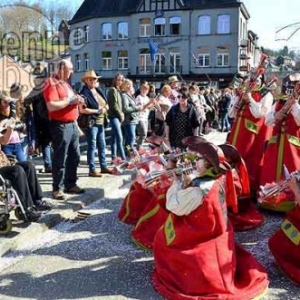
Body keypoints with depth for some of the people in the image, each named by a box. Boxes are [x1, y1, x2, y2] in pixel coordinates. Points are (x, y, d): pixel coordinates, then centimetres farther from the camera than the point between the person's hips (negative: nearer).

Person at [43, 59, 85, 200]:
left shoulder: (65, 83, 18)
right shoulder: (51, 83, -11)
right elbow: (51, 106, -22)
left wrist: (76, 100, 8)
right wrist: (70, 100, -19)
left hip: (72, 124, 9)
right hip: (60, 126, -9)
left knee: (74, 156, 13)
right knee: (60, 159, -3)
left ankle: (70, 184, 25)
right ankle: (57, 188, 6)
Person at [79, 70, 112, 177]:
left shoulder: (98, 90, 14)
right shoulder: (84, 93, -12)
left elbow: (106, 103, 23)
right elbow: (82, 110, -20)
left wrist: (106, 107, 0)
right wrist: (97, 111, -20)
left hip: (100, 122, 9)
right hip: (91, 122, -8)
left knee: (102, 145, 14)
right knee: (92, 146, -4)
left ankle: (104, 166, 25)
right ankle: (92, 170, 3)